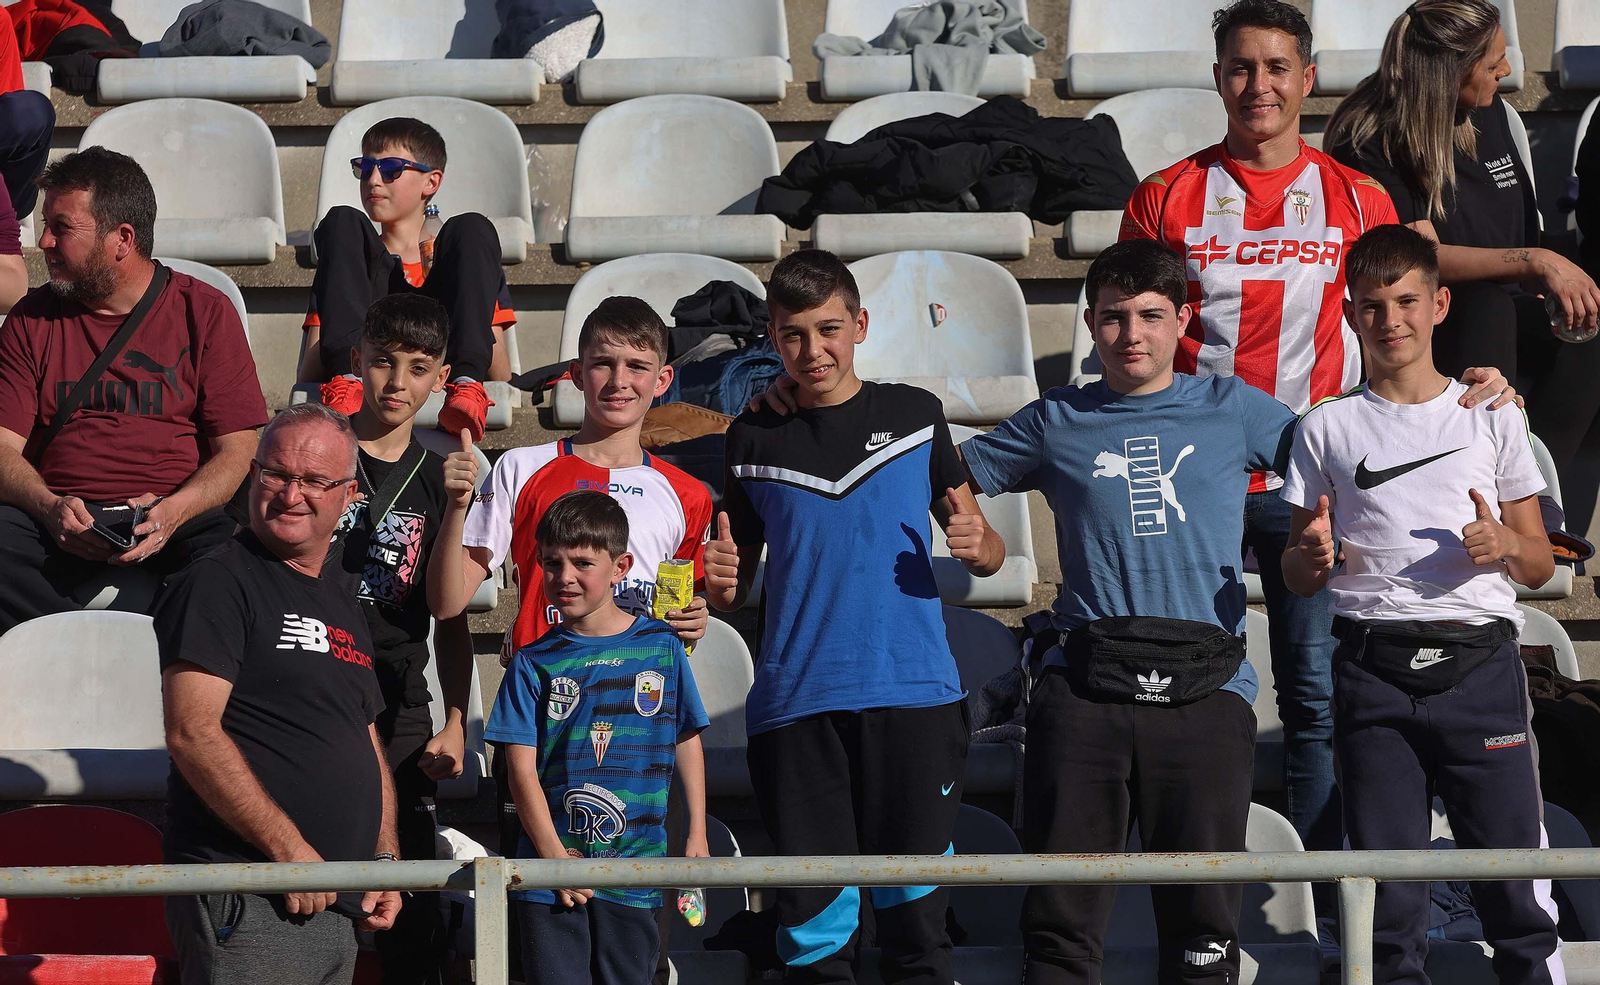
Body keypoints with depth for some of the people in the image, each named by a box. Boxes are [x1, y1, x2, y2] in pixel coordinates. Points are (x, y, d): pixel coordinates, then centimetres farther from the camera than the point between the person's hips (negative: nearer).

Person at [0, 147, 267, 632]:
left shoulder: (205, 312, 9)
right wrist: (50, 508, -15)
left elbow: (237, 451, 4)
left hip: (179, 523, -2)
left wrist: (173, 511, -16)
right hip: (58, 527, 2)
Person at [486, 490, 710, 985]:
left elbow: (687, 742, 13)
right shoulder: (534, 663, 3)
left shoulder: (661, 646, 6)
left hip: (636, 864, 1)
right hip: (552, 861, -1)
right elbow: (522, 768, -2)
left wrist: (697, 834, 8)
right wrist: (552, 852, -12)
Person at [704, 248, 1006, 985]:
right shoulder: (755, 437, 11)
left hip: (913, 697, -1)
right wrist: (719, 583, -5)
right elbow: (733, 589, 17)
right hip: (796, 704, 1)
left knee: (915, 920, -2)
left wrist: (977, 544, -11)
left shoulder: (914, 415, 8)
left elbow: (988, 555, 12)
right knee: (813, 924, -2)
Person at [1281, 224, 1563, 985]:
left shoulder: (1491, 419, 12)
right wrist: (1312, 556, -7)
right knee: (1388, 892, 2)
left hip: (1478, 662, -1)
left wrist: (1505, 546, -8)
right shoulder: (1328, 429, 12)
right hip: (1373, 666, 1)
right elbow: (1297, 577, 15)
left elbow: (1540, 564, 14)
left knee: (1513, 874, -5)